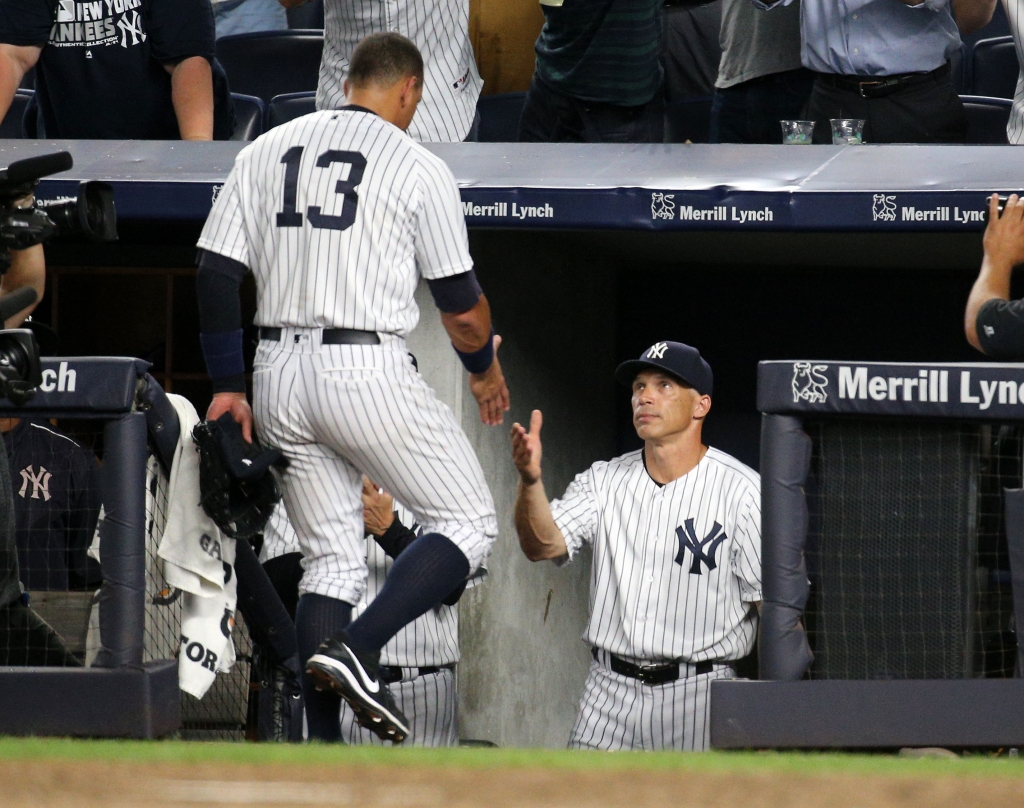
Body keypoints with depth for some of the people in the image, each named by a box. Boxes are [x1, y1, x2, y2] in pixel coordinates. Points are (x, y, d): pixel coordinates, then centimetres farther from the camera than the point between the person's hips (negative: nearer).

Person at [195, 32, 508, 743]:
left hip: (278, 373, 6)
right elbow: (461, 304, 1)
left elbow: (216, 276, 7)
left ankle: (321, 748, 6)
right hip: (367, 370, -6)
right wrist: (485, 367, 20)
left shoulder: (267, 151, 11)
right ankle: (355, 651, -15)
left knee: (332, 557, 13)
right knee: (469, 523, 6)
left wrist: (228, 385, 12)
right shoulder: (417, 166, -2)